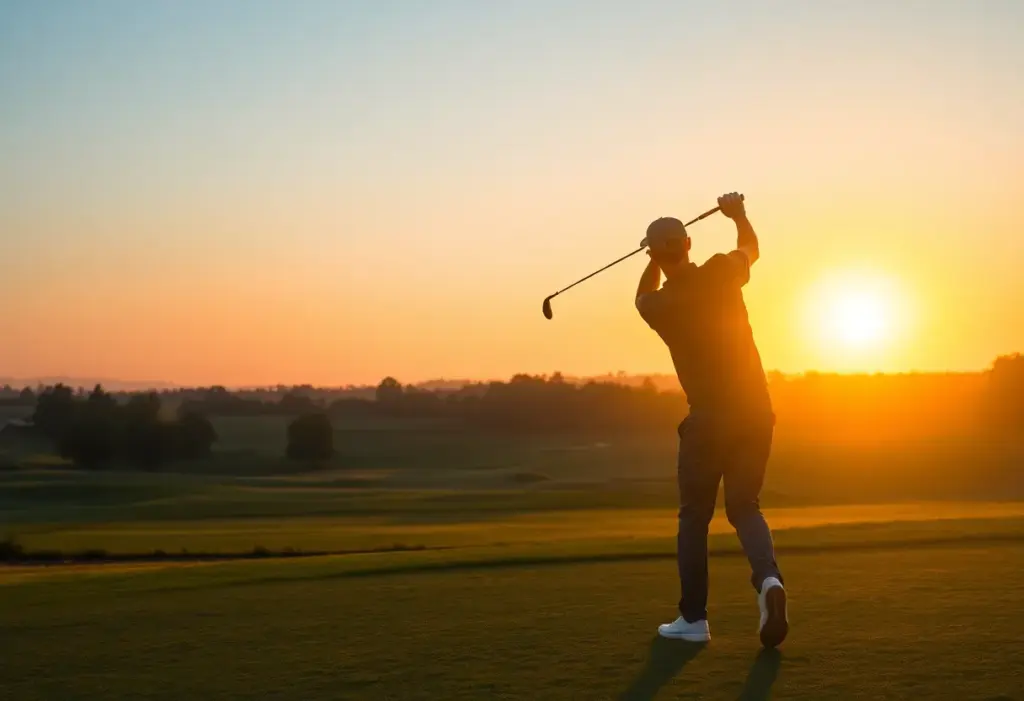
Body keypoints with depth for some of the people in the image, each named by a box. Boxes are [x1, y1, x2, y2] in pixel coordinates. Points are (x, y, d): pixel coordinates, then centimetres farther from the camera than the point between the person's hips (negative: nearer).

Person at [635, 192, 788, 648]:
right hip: (756, 412, 2)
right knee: (744, 507, 13)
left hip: (708, 419, -2)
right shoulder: (721, 273, -5)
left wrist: (656, 258, 30)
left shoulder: (656, 305, -6)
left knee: (694, 516, 12)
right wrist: (738, 214, 36)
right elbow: (751, 248, 21)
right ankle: (768, 579, -15)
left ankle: (693, 618, 11)